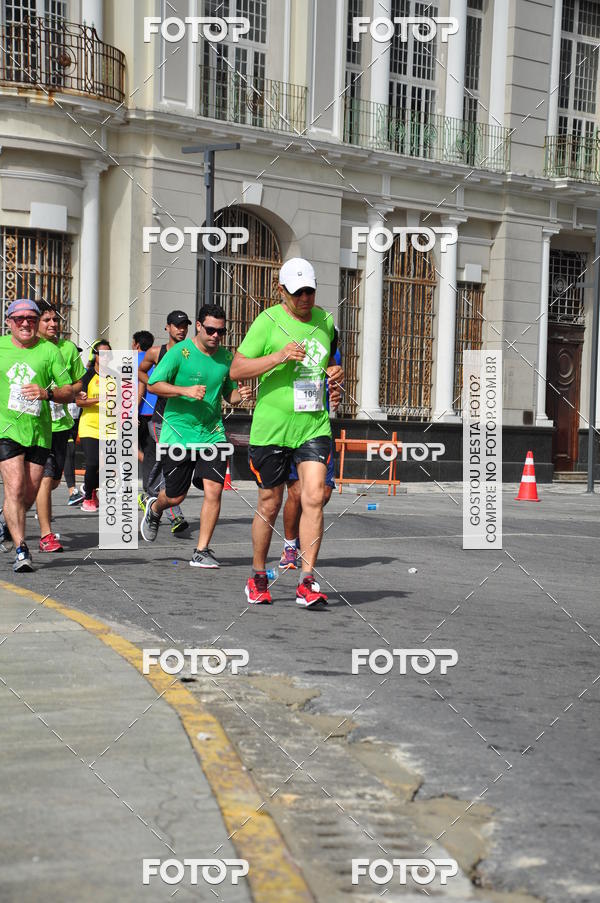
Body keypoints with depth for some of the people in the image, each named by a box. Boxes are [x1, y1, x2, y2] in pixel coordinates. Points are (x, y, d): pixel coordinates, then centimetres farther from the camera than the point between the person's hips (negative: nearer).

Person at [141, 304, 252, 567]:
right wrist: (186, 390, -24)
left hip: (212, 434, 3)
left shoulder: (226, 357, 6)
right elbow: (154, 385, -10)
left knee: (213, 490, -13)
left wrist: (239, 395, -5)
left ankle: (202, 551, -1)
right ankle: (154, 509, 46)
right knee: (175, 496, 8)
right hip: (178, 434, -3)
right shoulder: (180, 352, -8)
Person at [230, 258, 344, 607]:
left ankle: (307, 581, -9)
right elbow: (236, 370, -9)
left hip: (314, 425, 3)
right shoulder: (268, 321, -6)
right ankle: (258, 577, 25)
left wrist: (336, 373, 5)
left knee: (314, 497, -12)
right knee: (270, 504, 6)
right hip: (271, 427, -3)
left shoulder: (325, 320, 10)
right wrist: (278, 357, -22)